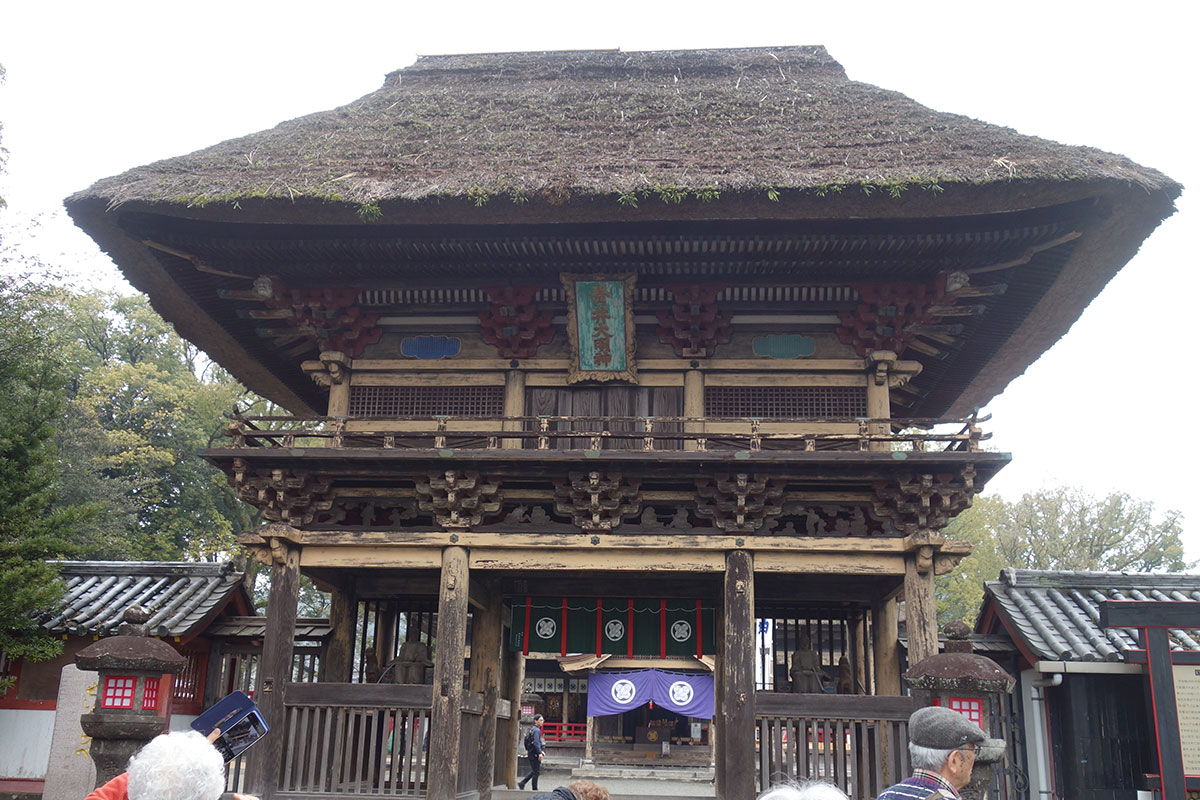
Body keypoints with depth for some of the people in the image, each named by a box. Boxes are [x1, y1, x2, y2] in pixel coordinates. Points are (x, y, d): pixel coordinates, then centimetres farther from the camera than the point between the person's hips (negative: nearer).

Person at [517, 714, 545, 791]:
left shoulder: (533, 729, 17)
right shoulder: (536, 730, -14)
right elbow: (536, 742, -25)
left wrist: (541, 751, 25)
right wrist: (540, 753, -30)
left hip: (532, 753, 10)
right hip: (534, 753, -10)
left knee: (534, 771, 18)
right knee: (536, 772, -2)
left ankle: (522, 783, 19)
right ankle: (535, 789, 4)